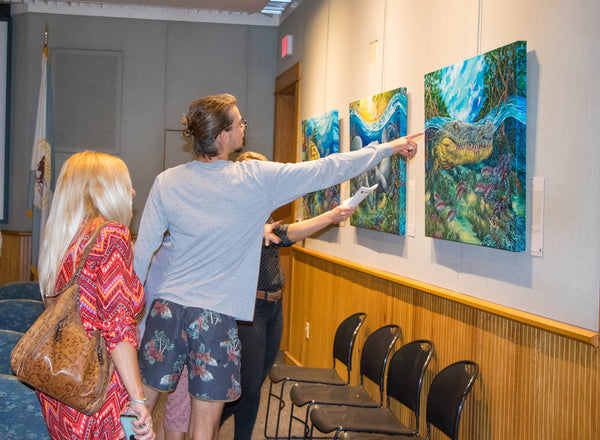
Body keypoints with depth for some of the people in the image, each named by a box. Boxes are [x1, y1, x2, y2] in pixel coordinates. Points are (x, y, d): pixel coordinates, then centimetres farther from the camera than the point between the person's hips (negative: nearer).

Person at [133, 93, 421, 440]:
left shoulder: (166, 182, 0)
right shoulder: (258, 178, -7)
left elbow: (142, 251, 2)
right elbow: (326, 170, 0)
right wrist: (389, 148, 12)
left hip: (168, 307, 3)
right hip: (216, 317, -3)